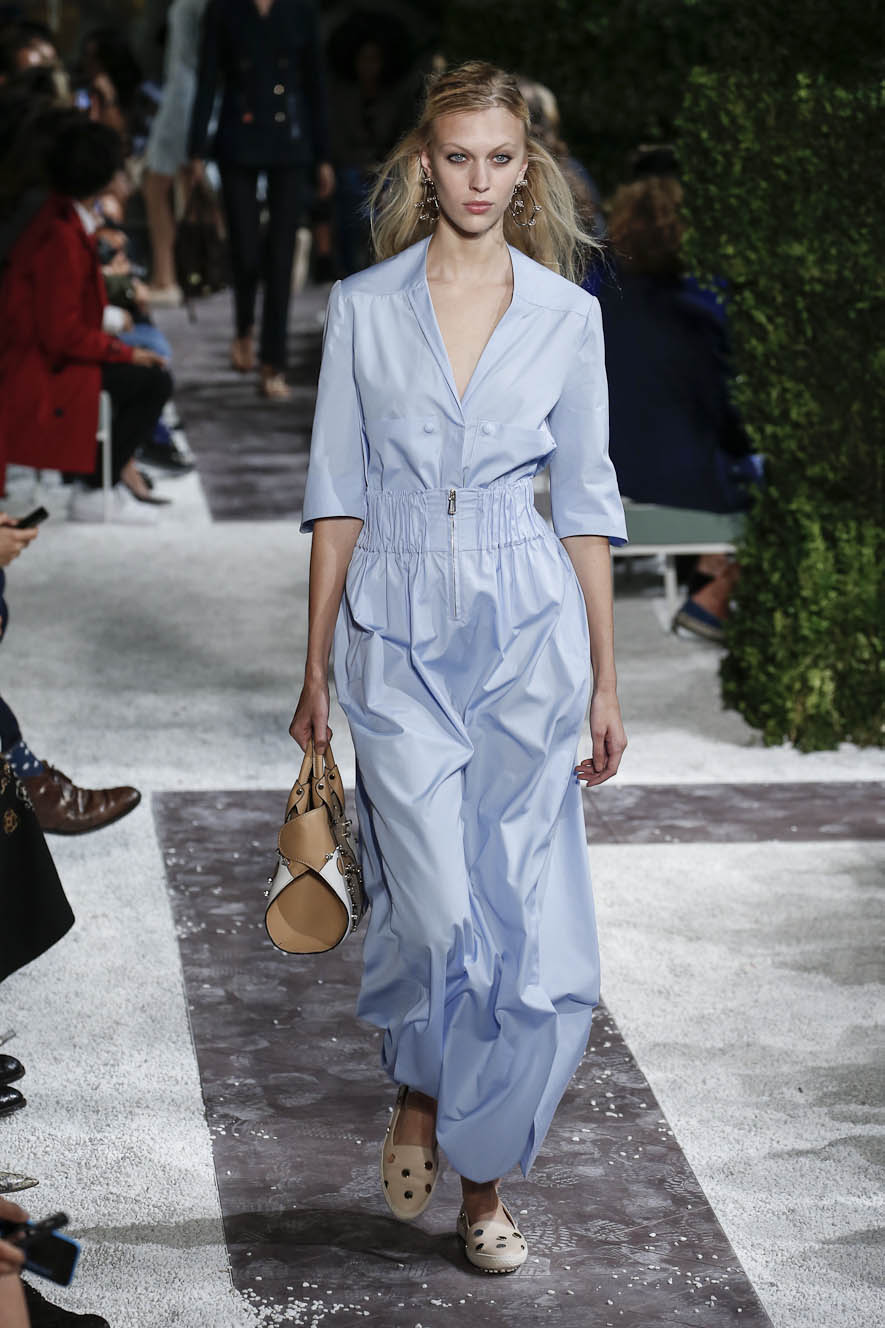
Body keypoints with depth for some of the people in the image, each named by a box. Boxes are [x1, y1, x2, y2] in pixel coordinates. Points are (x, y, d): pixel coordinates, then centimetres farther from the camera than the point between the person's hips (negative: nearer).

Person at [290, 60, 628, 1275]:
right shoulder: (363, 308, 2)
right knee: (441, 910, -10)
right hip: (397, 628, -1)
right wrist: (317, 665, 3)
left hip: (527, 627, 1)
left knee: (527, 923, -1)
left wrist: (604, 681, 4)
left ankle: (481, 1167, 18)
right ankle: (420, 1086, 23)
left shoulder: (567, 313, 3)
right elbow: (336, 494, 4)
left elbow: (586, 503, 6)